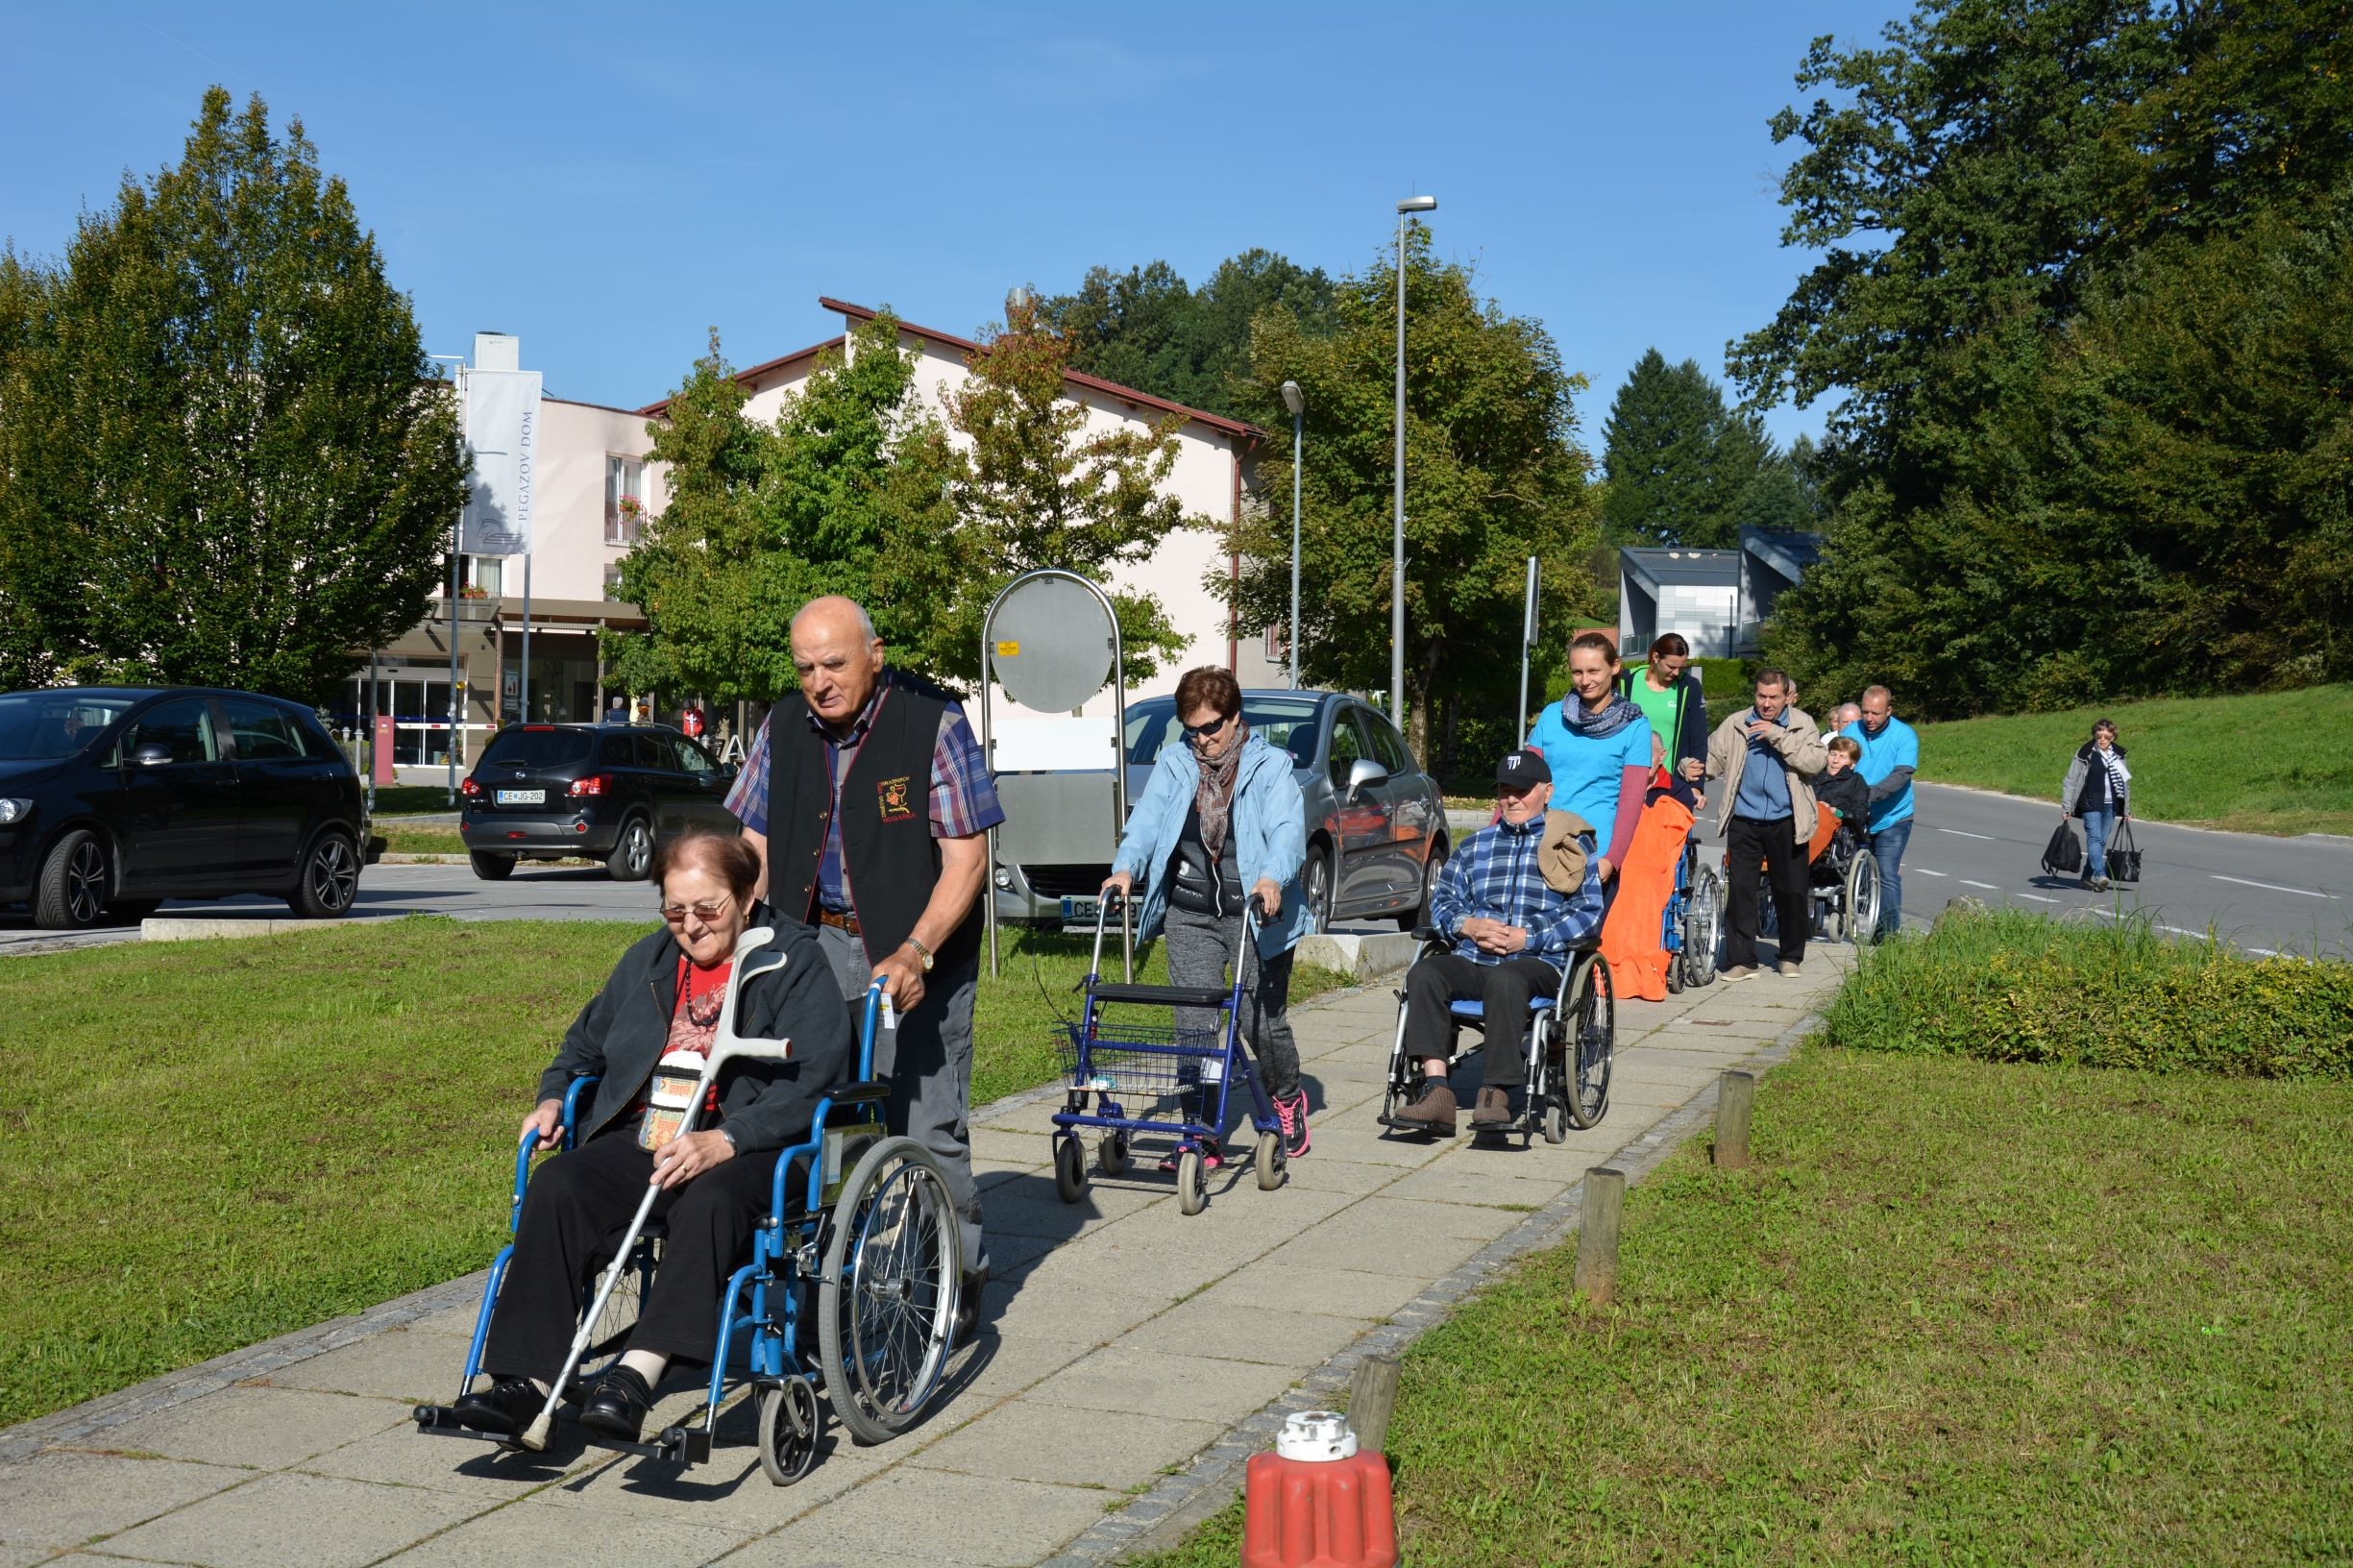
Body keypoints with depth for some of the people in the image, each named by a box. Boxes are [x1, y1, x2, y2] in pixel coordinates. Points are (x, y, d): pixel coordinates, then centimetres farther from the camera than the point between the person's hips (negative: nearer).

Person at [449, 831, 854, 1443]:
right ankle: (529, 1377, -28)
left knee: (708, 1199, -39)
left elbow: (815, 1077, -13)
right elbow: (587, 1040, 34)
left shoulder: (797, 962, 0)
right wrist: (553, 1098, 12)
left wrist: (723, 1141, -26)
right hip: (643, 1135, 5)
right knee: (556, 1184, -24)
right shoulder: (648, 959, 21)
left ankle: (638, 1370, -47)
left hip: (751, 1147, -5)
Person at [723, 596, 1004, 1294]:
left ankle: (957, 1273, 12)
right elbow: (754, 846, 10)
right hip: (816, 944, 4)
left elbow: (966, 858, -12)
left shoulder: (933, 721, -9)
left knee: (926, 1126, -5)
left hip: (916, 955, -4)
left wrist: (915, 952, -23)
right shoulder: (784, 728, 5)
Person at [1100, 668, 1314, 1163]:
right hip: (1191, 914, 3)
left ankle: (1288, 1098, 32)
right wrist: (1126, 867, -21)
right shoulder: (1174, 764, 10)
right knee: (1194, 1024, -5)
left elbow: (1289, 829, -15)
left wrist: (1273, 878, -35)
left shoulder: (1271, 766, -1)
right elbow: (1148, 817, -1)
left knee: (1261, 1019, 2)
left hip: (1256, 913, -2)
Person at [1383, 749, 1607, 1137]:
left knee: (1505, 979, -40)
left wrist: (1529, 937, -10)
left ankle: (1495, 1092, -38)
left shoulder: (1571, 845, 12)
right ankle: (1436, 1090, -36)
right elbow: (1441, 900, 21)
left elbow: (1588, 913, 2)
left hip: (1539, 963, -4)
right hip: (1471, 960, 4)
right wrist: (1468, 926, -2)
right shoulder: (1475, 846, 26)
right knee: (1423, 974, -28)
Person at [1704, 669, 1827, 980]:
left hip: (1786, 823, -1)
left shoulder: (1802, 725, 3)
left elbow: (1815, 762, -11)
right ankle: (1741, 959, 6)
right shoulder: (1735, 725, 8)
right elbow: (1711, 758, 9)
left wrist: (1778, 736, -17)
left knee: (1792, 892, 6)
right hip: (1744, 823, 1)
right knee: (1740, 890, -1)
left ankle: (1791, 956, 23)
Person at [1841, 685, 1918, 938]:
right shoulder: (1850, 732, 0)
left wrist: (1870, 794, -34)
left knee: (1887, 876, -12)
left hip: (1891, 819, -4)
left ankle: (1890, 931, -7)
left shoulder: (1905, 735, -9)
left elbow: (1901, 775, -21)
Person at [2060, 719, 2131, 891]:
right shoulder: (2085, 753, -4)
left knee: (2102, 841, 6)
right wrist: (2066, 808, -6)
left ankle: (2088, 876, 15)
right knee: (2094, 837, -18)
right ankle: (2100, 875, -30)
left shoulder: (2118, 755, 10)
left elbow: (2125, 782, 20)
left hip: (2111, 805, 5)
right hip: (2091, 804, -5)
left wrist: (2127, 809, 19)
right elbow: (2070, 781, -2)